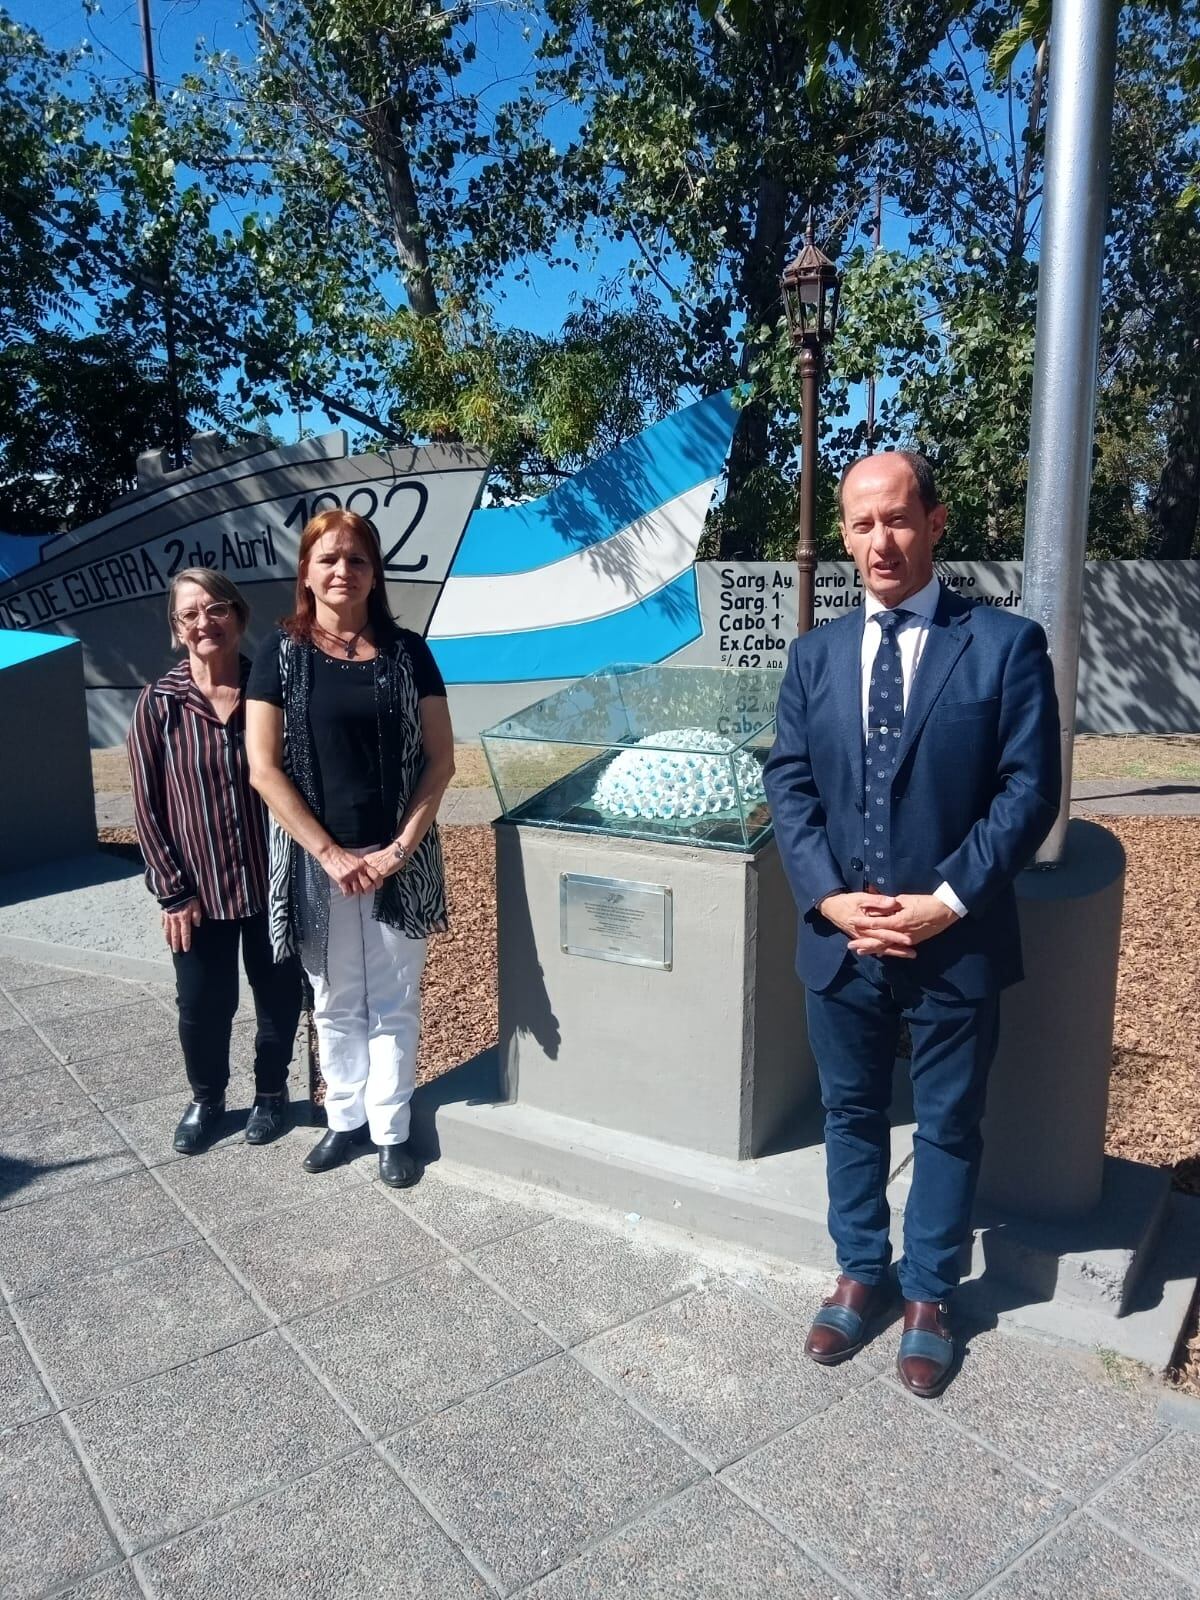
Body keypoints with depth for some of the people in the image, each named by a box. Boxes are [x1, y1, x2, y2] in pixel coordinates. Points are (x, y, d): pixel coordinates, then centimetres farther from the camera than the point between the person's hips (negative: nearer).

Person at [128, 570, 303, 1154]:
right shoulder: (159, 703, -6)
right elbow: (147, 805, -4)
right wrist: (173, 891, -7)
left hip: (274, 882, 1)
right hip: (200, 889, 0)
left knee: (279, 995, 14)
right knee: (202, 1004, 14)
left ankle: (271, 1092, 38)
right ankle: (206, 1098, 39)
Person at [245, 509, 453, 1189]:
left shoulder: (406, 650, 0)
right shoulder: (283, 653, -2)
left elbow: (440, 759, -1)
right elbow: (263, 769, -6)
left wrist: (400, 847, -11)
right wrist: (329, 854, -13)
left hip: (399, 858, 0)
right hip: (318, 861, 0)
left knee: (394, 1000, 9)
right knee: (336, 1001, 14)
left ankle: (391, 1129, 25)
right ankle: (346, 1117, 33)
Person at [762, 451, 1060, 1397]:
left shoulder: (1007, 644, -6)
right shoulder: (816, 654, 5)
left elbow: (1029, 791, -9)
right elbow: (789, 784, 2)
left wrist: (947, 902, -17)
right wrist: (828, 897, -11)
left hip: (956, 943, -3)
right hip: (839, 939, 3)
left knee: (948, 1127, 14)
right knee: (851, 1115, 18)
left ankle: (930, 1296, 35)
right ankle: (861, 1273, 39)